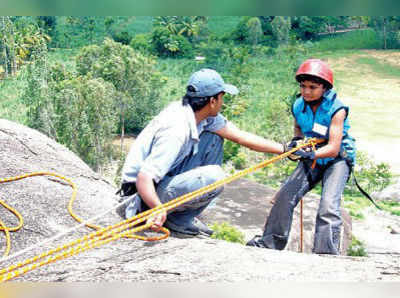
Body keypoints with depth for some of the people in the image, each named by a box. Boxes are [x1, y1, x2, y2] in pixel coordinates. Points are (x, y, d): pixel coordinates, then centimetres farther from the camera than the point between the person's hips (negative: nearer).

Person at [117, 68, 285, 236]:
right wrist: (158, 211, -46)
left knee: (213, 140, 5)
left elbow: (241, 136, 3)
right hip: (146, 191, -9)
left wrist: (283, 149, 5)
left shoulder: (205, 115, -3)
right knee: (214, 177, -26)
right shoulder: (177, 131, -30)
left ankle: (183, 218, 6)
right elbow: (144, 178, -34)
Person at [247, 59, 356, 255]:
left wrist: (311, 154, -46)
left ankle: (326, 252, -20)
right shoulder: (299, 106, -5)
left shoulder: (336, 110, -22)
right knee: (285, 195, -4)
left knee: (328, 205, -24)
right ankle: (271, 242, 9)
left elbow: (334, 148, -29)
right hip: (312, 159, 6)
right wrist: (296, 141, -3)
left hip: (337, 159, -5)